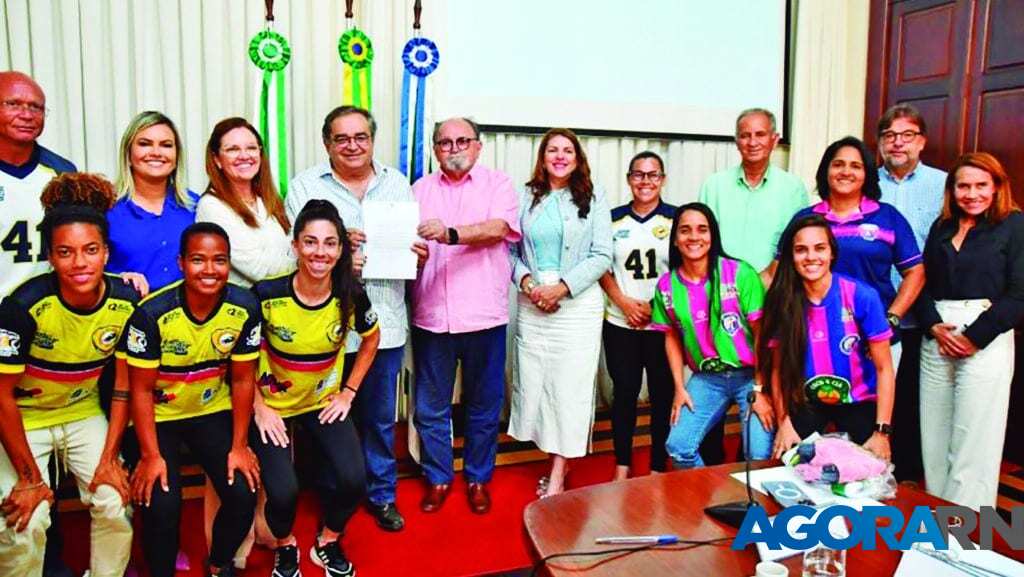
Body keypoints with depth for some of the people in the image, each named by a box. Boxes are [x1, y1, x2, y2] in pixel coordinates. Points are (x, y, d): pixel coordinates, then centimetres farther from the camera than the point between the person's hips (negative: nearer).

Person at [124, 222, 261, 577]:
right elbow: (141, 389, -14)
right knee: (161, 505, -17)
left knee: (244, 494, -9)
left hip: (214, 411, 2)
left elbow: (242, 380, -6)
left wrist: (239, 446, -5)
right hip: (158, 416, -2)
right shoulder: (153, 312, -24)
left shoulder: (245, 308, -16)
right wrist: (151, 455, -14)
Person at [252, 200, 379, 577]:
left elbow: (371, 339, 4)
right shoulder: (267, 294, -23)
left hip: (324, 401, 2)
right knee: (283, 492, -16)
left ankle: (328, 543, 21)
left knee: (353, 482, -13)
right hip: (272, 404, -2)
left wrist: (348, 392, 1)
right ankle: (284, 546, 22)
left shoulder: (350, 296, -16)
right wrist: (258, 407, -11)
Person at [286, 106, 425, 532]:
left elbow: (413, 241, 13)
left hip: (385, 322, 2)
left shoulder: (397, 183, 11)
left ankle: (382, 494, 32)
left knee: (381, 417, 14)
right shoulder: (305, 185, 2)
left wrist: (418, 254, -10)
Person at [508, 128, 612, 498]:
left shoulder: (593, 197, 3)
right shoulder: (526, 197, 8)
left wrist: (562, 286, -12)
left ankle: (557, 477, 7)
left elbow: (602, 255, -3)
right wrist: (526, 281, -11)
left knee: (570, 387, -3)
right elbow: (509, 249, 7)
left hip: (578, 304, -2)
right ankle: (557, 459, 24)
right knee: (532, 382, 5)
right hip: (532, 303, 3)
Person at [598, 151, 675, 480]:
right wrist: (624, 301, -8)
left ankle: (658, 468, 19)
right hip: (620, 323, 1)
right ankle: (622, 467, 19)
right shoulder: (614, 219, 6)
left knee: (663, 395, 5)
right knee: (624, 392, 6)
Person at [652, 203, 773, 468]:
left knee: (760, 455, -13)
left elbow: (762, 334, -10)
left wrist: (760, 390, -12)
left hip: (751, 374, -3)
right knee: (678, 447, -6)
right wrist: (679, 387, 4)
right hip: (706, 378, 3)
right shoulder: (667, 285, -1)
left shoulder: (740, 273, -12)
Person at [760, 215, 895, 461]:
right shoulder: (782, 301, -12)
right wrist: (783, 423, -9)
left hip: (858, 401, 0)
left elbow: (884, 369, -12)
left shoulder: (862, 296, -16)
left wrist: (882, 431, -16)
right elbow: (777, 370, -4)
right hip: (805, 402, 1)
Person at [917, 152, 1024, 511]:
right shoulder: (941, 227, 16)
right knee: (935, 433, 7)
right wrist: (934, 326, -5)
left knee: (973, 437, -2)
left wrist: (974, 337, -11)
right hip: (936, 339, 5)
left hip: (985, 340, -4)